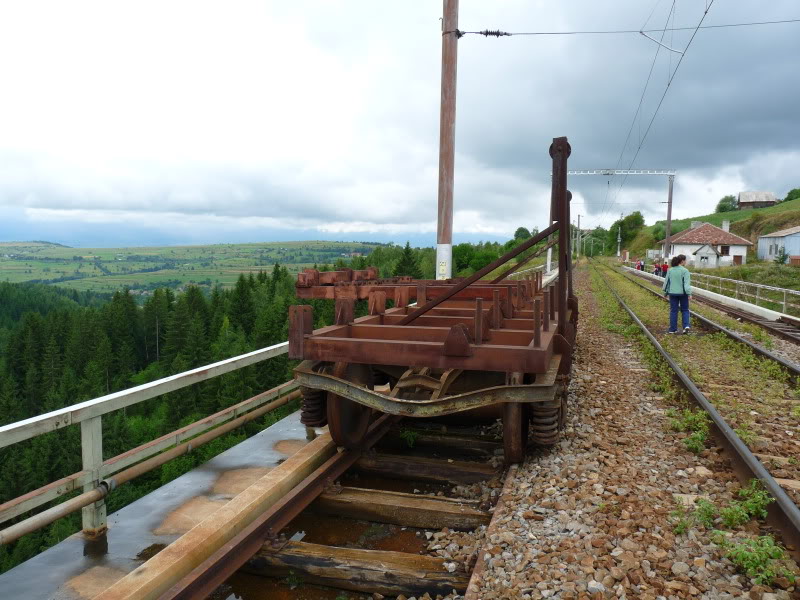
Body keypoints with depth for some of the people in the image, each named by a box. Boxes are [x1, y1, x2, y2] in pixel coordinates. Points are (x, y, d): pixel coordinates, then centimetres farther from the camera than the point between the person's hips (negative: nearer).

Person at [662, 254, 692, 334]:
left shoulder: (670, 270, 2)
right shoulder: (685, 271, -11)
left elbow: (666, 282, 7)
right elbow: (687, 283, -16)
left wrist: (666, 292, 17)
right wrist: (689, 293, -17)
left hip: (673, 293, 3)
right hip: (682, 293, -3)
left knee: (673, 311, 8)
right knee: (685, 310, 12)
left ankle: (673, 329, 10)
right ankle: (686, 326, -3)